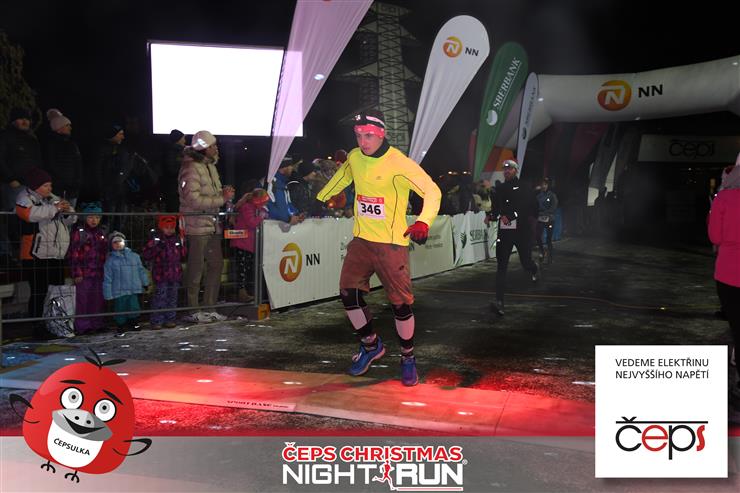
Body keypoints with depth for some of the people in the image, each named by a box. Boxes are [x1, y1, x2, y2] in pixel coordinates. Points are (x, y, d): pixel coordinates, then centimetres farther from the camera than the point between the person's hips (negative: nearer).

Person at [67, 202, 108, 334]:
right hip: (84, 273, -5)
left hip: (99, 273, 5)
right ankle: (82, 326, 6)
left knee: (99, 300, 8)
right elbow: (73, 255, -6)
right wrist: (77, 273, -11)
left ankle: (97, 324, 18)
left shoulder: (102, 232, 12)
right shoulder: (79, 232, -4)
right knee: (83, 300, -3)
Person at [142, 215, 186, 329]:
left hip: (175, 274, 5)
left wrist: (182, 245, 4)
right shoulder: (156, 239, -5)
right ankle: (156, 321, 5)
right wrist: (155, 247, -25)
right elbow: (145, 255, -13)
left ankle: (170, 319, 20)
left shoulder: (177, 239, 10)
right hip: (161, 275, -5)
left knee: (172, 298, 11)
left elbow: (182, 255, 17)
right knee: (160, 298, -3)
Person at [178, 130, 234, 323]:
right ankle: (193, 311, 7)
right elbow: (193, 199, -21)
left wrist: (223, 192, 3)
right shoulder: (191, 168, -15)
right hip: (197, 226, -9)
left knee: (216, 264, 11)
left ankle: (209, 307, 21)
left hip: (212, 224, 9)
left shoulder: (210, 166, 15)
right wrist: (222, 199, -19)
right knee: (196, 268, -2)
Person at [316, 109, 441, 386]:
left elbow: (432, 191, -16)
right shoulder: (354, 158, 4)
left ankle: (408, 358, 17)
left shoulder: (398, 164, -15)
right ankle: (371, 345, 23)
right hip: (361, 239, 6)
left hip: (392, 242, -5)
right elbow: (340, 179, 26)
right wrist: (319, 199, 32)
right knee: (348, 293, 0)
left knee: (400, 303, -4)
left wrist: (423, 222, -32)